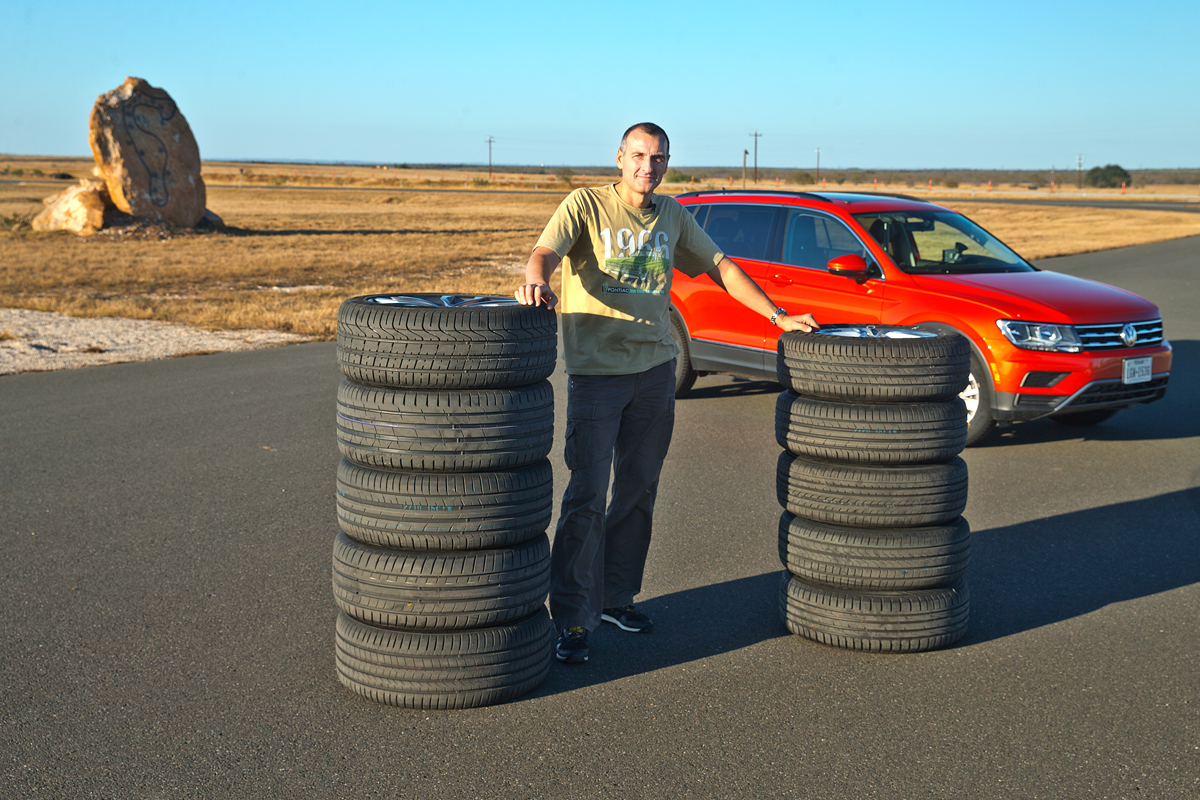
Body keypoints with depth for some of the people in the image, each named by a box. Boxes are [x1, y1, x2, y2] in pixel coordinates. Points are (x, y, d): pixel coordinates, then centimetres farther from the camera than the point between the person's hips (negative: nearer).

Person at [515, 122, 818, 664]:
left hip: (655, 369, 6)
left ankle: (614, 597, 26)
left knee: (638, 491, 12)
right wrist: (536, 280, -44)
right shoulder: (585, 205, -5)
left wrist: (778, 316, 12)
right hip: (596, 371, -6)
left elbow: (720, 268, 17)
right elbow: (547, 251, -20)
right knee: (587, 496, -9)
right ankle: (572, 620, -4)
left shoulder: (673, 217, 11)